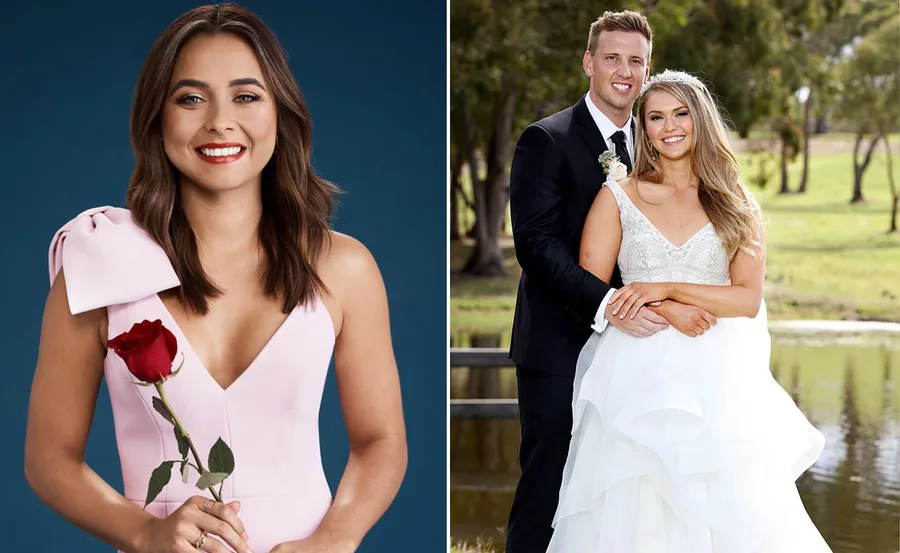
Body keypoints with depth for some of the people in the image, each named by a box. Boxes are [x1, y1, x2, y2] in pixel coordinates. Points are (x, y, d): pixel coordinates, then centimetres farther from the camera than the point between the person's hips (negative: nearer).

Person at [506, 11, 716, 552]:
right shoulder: (548, 140, -7)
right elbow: (537, 243, -17)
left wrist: (678, 304, -8)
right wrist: (607, 304, -27)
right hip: (560, 345, -6)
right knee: (548, 488, -1)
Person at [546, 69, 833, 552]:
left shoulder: (736, 205, 11)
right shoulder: (618, 197, 9)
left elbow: (748, 299, 1)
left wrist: (666, 290, -12)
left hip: (715, 376, 1)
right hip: (638, 372, 0)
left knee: (735, 511, -12)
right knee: (632, 514, -12)